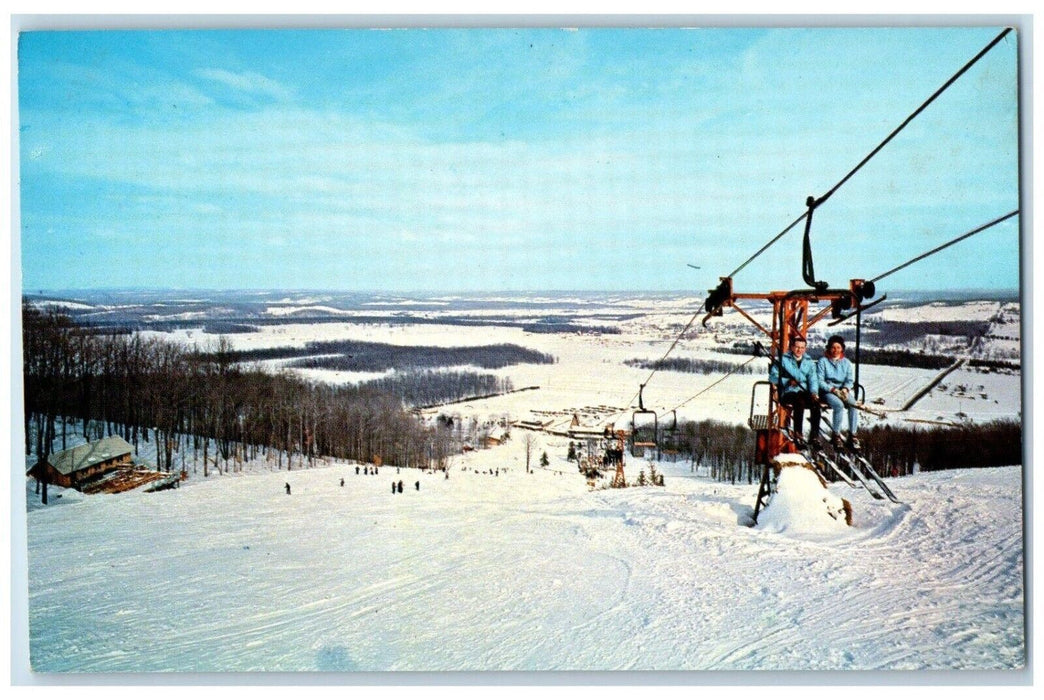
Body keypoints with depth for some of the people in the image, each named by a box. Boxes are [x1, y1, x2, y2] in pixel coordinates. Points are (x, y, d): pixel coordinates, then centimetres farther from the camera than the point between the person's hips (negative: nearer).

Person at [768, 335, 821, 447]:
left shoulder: (809, 361, 19)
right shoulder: (784, 359, 7)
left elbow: (813, 379, 8)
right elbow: (773, 376, -1)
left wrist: (814, 392, -11)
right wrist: (788, 381, -15)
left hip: (804, 393, 3)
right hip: (787, 393, -3)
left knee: (815, 403, -29)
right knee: (800, 402, -36)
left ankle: (814, 436, -25)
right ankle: (797, 435, -32)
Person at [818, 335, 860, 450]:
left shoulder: (847, 362, 16)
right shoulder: (822, 361, 4)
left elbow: (850, 380, 9)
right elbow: (820, 381, -4)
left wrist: (845, 389, -13)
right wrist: (833, 389, -17)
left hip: (844, 390, 4)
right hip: (827, 391, -3)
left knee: (854, 405, -28)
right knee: (839, 405, -34)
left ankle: (852, 435, -27)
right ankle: (836, 435, -24)